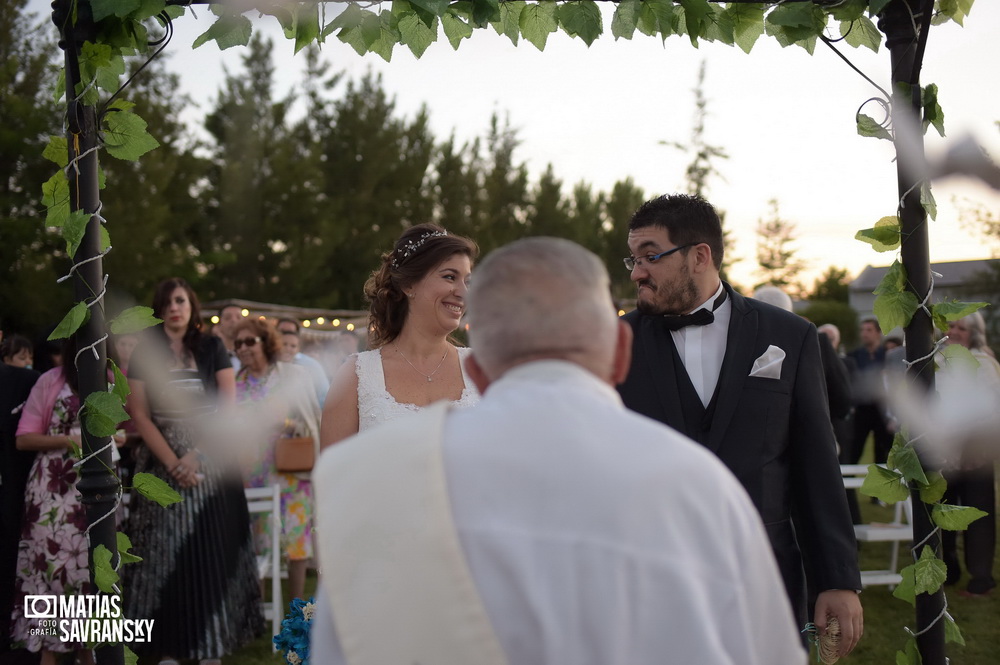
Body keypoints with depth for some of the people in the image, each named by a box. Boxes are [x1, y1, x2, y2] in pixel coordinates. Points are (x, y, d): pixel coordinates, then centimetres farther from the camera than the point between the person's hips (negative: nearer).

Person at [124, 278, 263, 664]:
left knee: (210, 549, -1)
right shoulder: (145, 354, 5)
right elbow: (140, 415, -1)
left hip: (211, 460, 0)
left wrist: (197, 452, -12)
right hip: (162, 461, 1)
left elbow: (228, 407, -1)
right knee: (166, 553, 0)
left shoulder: (212, 349, 5)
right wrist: (174, 464, -11)